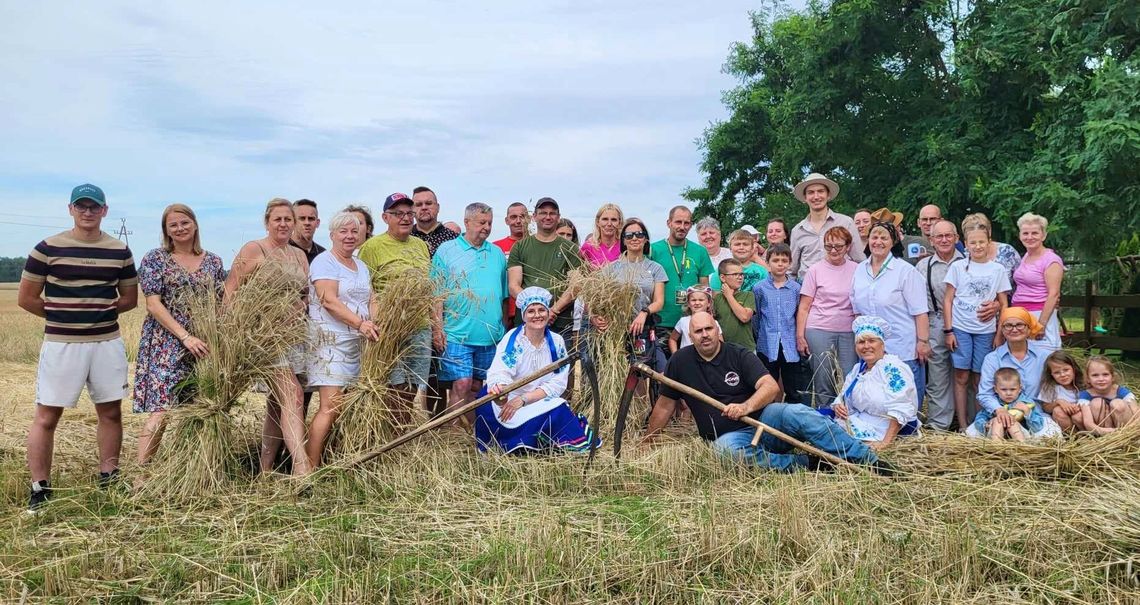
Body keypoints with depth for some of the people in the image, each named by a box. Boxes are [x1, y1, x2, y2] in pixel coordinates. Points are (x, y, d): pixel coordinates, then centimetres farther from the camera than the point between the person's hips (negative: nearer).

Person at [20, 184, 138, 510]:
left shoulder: (120, 251, 4)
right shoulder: (47, 249, -3)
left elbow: (130, 298, 13)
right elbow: (26, 298, 2)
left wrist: (97, 312, 4)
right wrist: (62, 316, 5)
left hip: (108, 343, 3)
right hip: (61, 344, -2)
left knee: (110, 412, 9)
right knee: (46, 416, 1)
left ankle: (108, 479, 22)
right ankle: (39, 489, 11)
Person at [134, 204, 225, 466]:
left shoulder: (213, 261, 11)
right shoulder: (155, 259, 0)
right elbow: (154, 305, -7)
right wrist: (185, 337, -16)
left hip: (204, 346, 4)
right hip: (166, 346, -4)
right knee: (161, 411, -10)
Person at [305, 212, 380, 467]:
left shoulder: (361, 266, 21)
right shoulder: (324, 262, -4)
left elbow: (371, 300, 13)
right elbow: (329, 301, -16)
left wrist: (377, 326, -7)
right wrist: (360, 323, -24)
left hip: (356, 342, 8)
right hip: (330, 339, -8)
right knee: (332, 406, -14)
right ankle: (310, 467, -10)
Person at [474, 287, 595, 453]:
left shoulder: (557, 342, 0)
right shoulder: (512, 340, -12)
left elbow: (558, 383, -5)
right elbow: (499, 374, -26)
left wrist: (523, 399, -18)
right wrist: (500, 390, -51)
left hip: (543, 403, 4)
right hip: (509, 403, -4)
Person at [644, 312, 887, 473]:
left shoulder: (740, 355, -1)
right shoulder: (680, 362, 2)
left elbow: (771, 386, -15)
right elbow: (665, 405, 9)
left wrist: (746, 407, -33)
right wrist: (648, 442, 9)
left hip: (760, 418, 1)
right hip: (728, 435, 0)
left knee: (797, 413, -29)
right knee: (728, 449, -38)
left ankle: (870, 459, -26)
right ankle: (806, 464, -28)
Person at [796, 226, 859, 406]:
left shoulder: (856, 270, 7)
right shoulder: (815, 270, 2)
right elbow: (803, 307, 2)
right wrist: (800, 336, -3)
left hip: (849, 332, 2)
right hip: (819, 331, -1)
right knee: (823, 383, 2)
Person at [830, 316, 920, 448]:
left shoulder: (893, 368, -14)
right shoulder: (857, 369, 13)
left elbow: (900, 410, -23)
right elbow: (843, 397, 18)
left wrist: (886, 442, -30)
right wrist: (837, 406, -6)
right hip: (860, 426, 8)